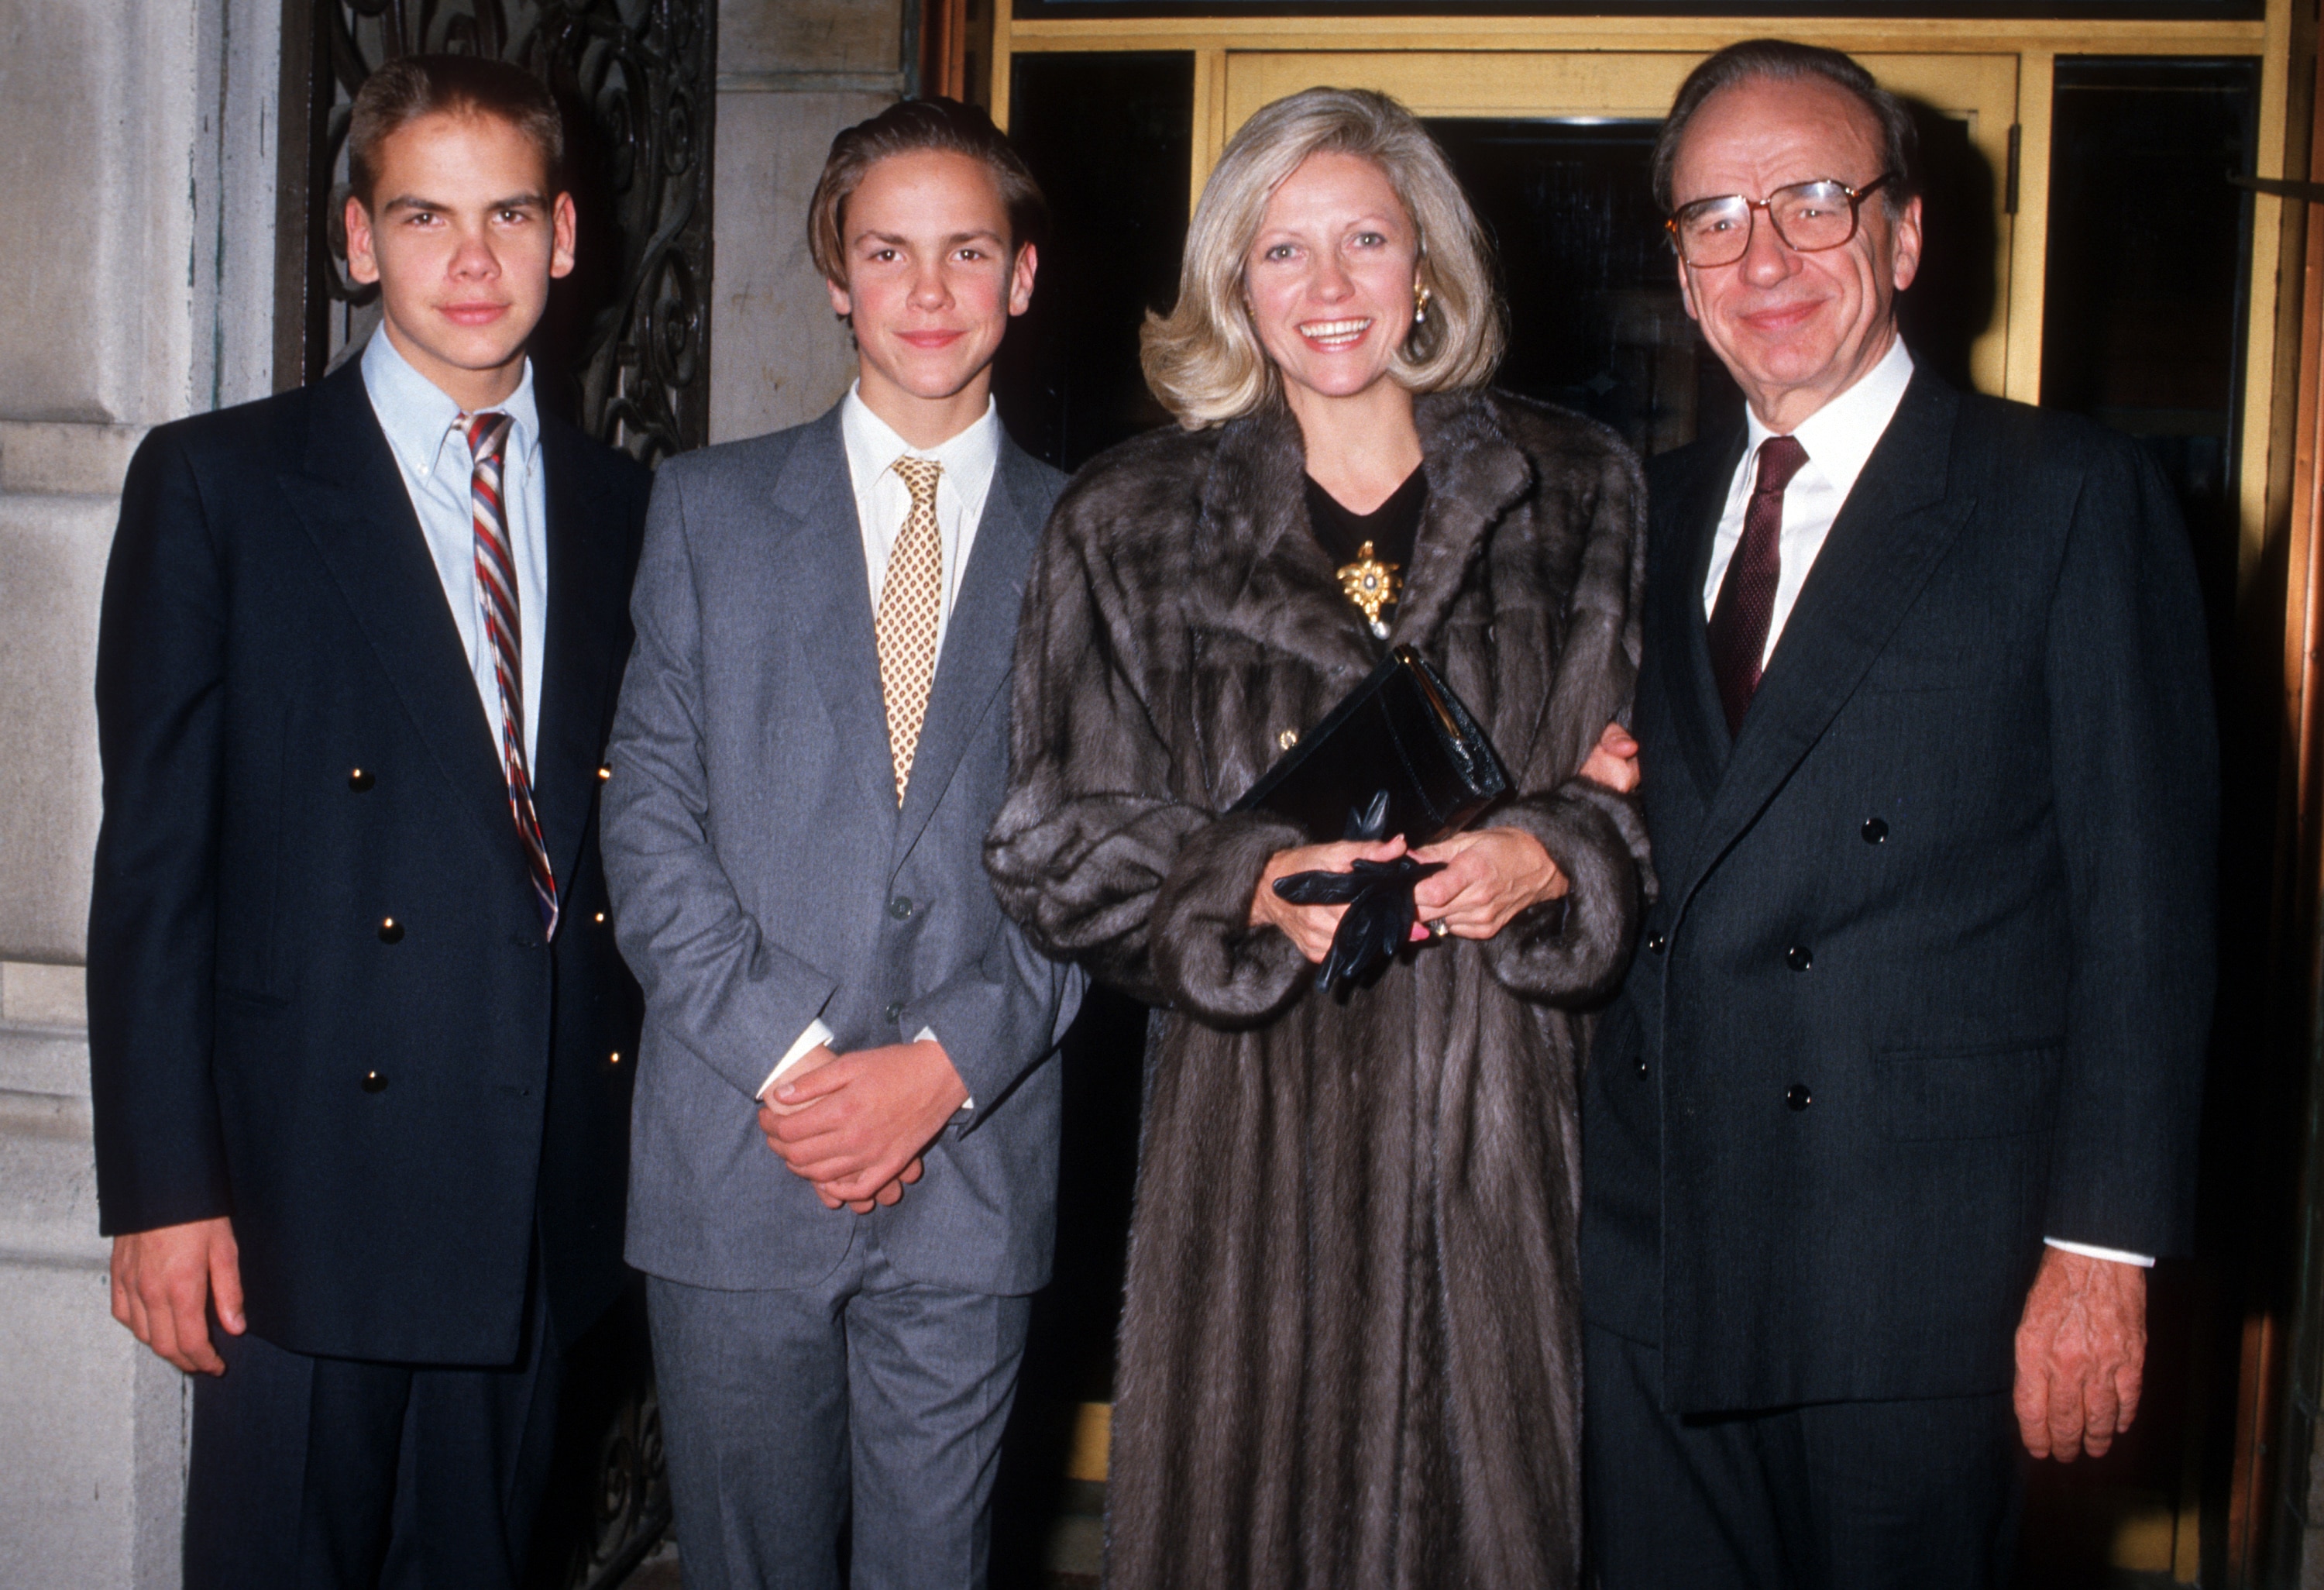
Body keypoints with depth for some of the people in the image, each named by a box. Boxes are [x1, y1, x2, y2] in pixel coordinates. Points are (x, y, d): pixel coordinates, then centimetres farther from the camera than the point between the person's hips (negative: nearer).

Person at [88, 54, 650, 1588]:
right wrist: (162, 1184, -10)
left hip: (547, 1202, 4)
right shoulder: (216, 484, -2)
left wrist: (643, 1121, 6)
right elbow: (154, 858, -5)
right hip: (312, 1185, -3)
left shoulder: (624, 508, 9)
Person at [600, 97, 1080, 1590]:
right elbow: (651, 816, 0)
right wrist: (788, 1059, -10)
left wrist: (943, 1064, -11)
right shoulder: (709, 507, 6)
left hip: (975, 1167, 0)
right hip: (736, 1162, 0)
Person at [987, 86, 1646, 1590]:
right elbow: (1058, 841, 3)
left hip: (1499, 1110, 1)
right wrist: (1258, 886, -13)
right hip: (1253, 1112, 0)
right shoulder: (1133, 524, 5)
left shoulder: (1576, 491, 7)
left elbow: (1655, 776, 9)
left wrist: (1546, 856, -11)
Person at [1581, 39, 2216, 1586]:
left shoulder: (2072, 497, -4)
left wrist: (2103, 1250, -12)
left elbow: (2145, 899, -8)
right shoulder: (1656, 513, 13)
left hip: (1915, 1276, -4)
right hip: (1655, 1269, 5)